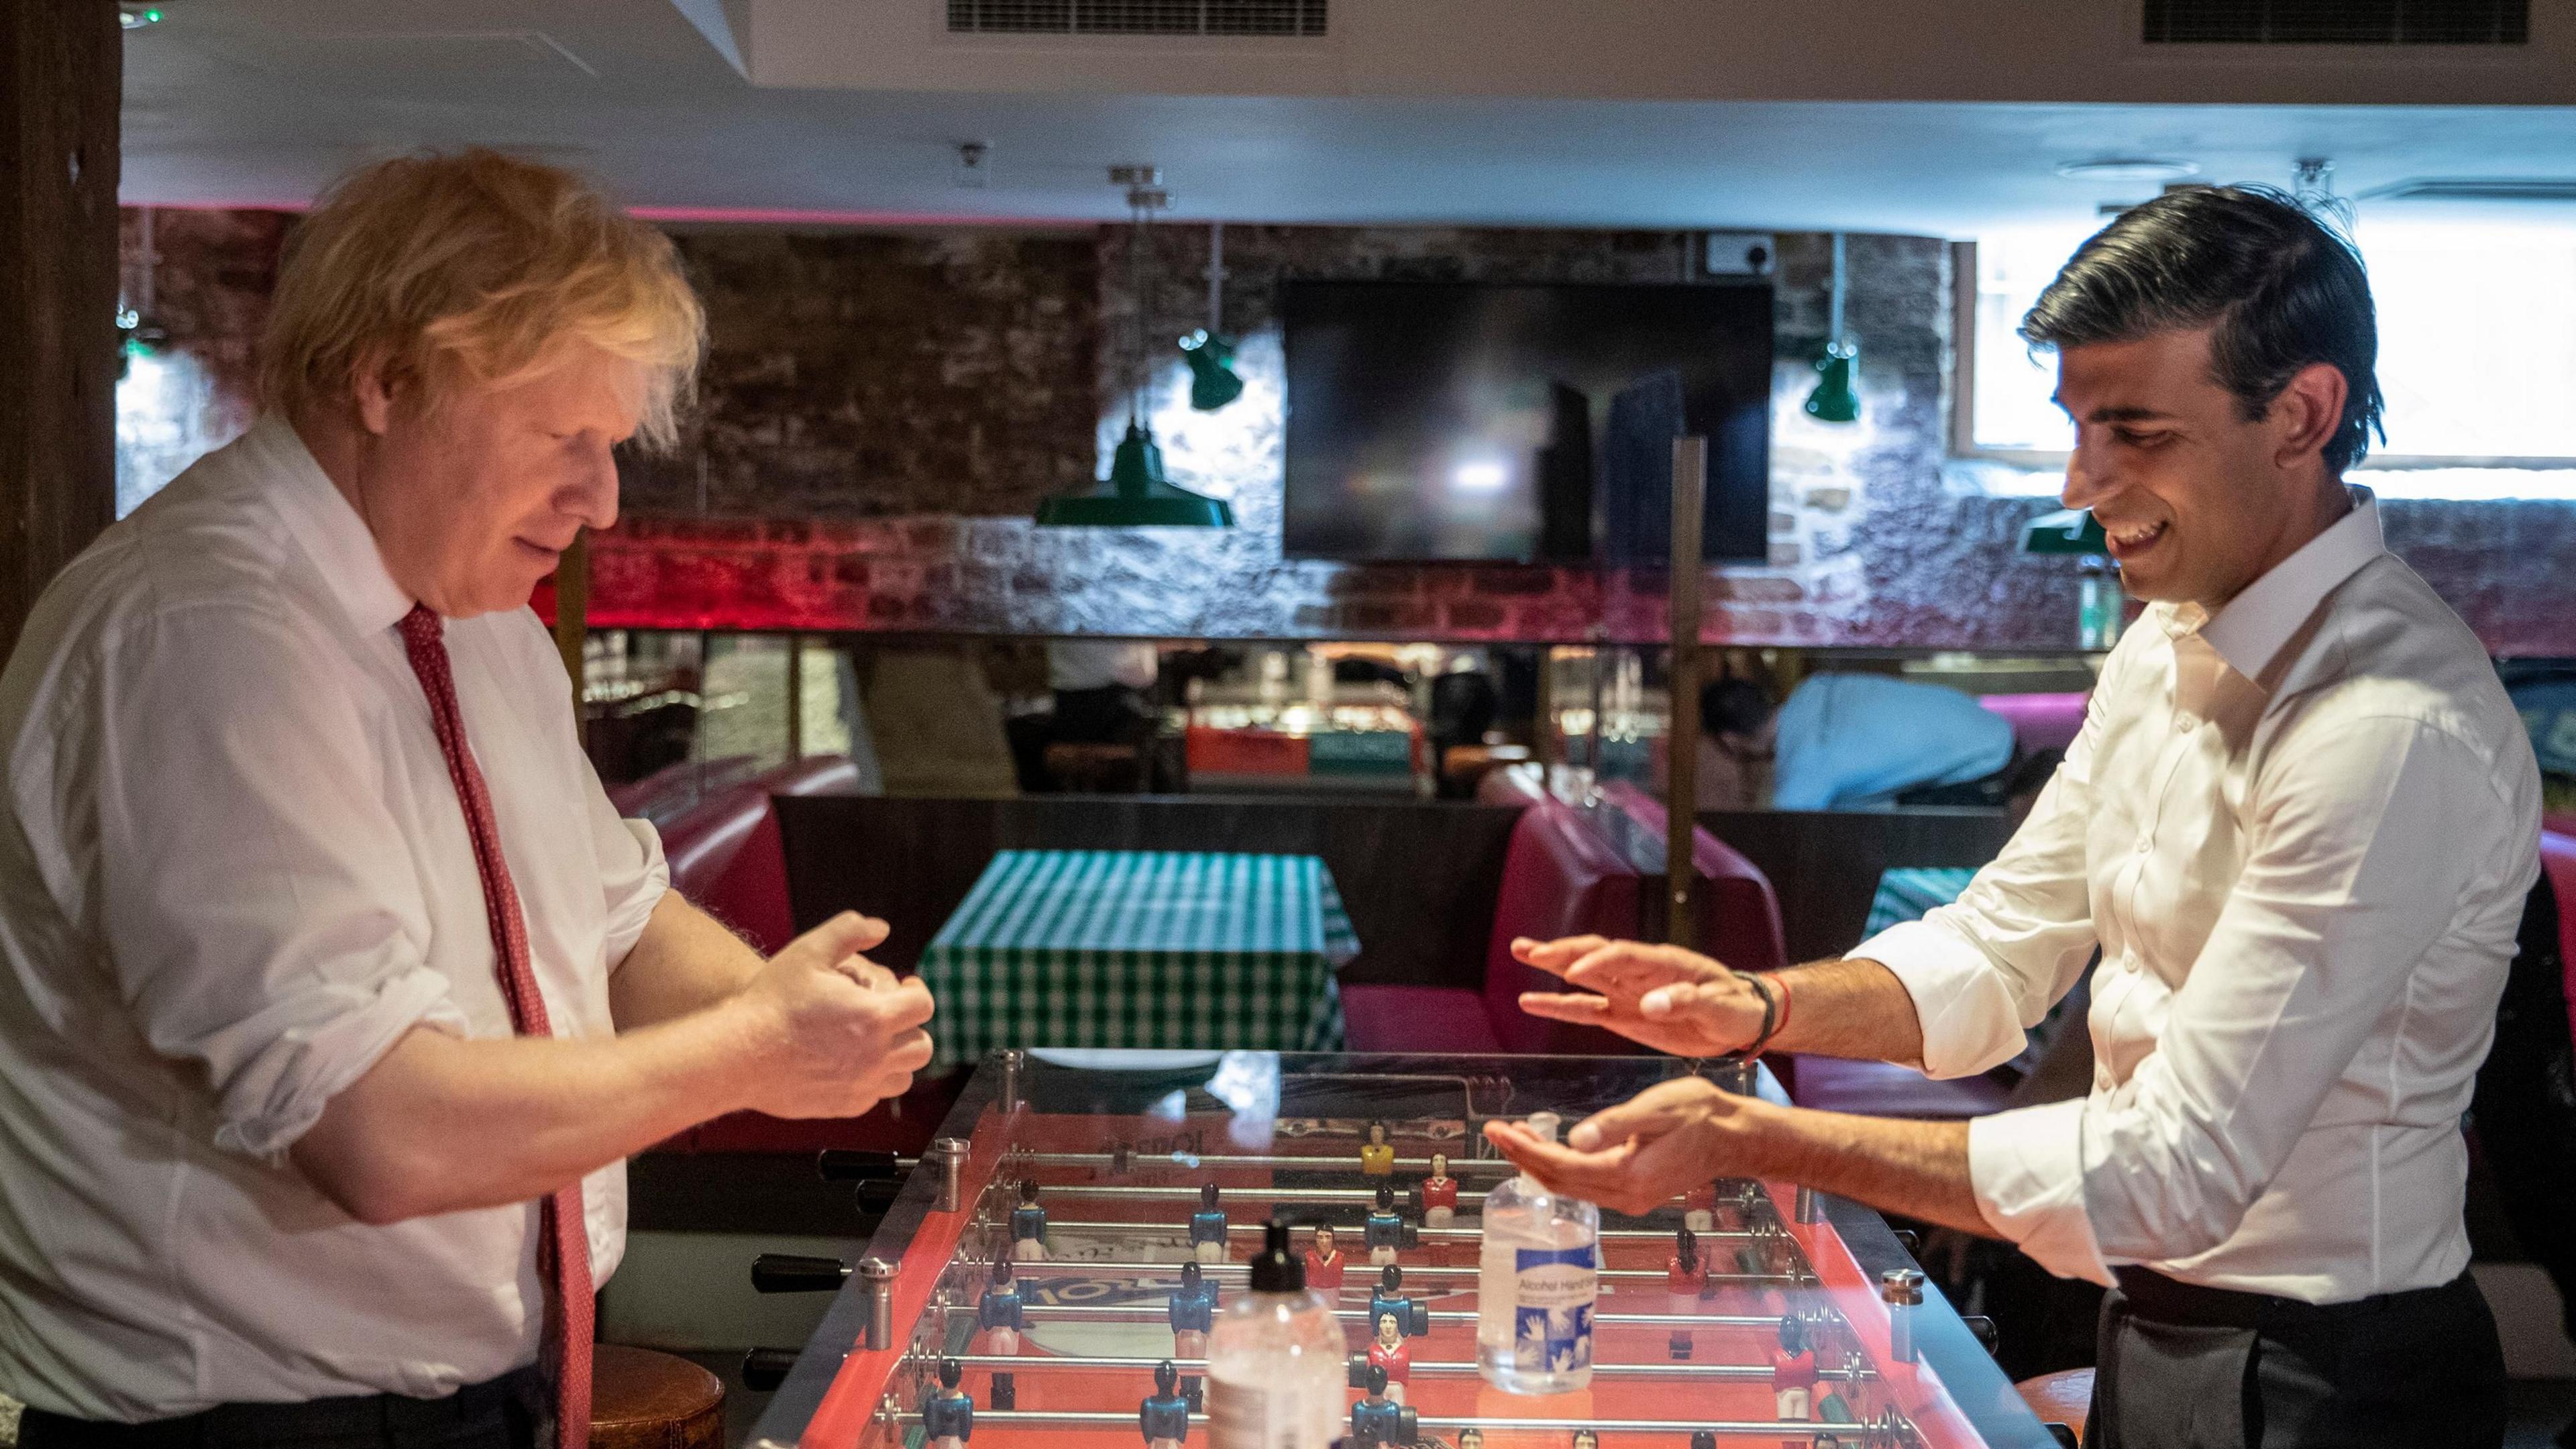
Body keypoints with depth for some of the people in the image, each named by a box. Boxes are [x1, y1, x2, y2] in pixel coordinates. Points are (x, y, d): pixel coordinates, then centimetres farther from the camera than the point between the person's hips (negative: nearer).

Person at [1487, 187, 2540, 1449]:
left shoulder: (2398, 735, -28)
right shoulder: (2169, 641, 2)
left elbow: (2177, 1175, -30)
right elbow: (1999, 952, 6)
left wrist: (1745, 1139, -31)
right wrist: (1754, 1007, -13)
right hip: (2152, 1326, 8)